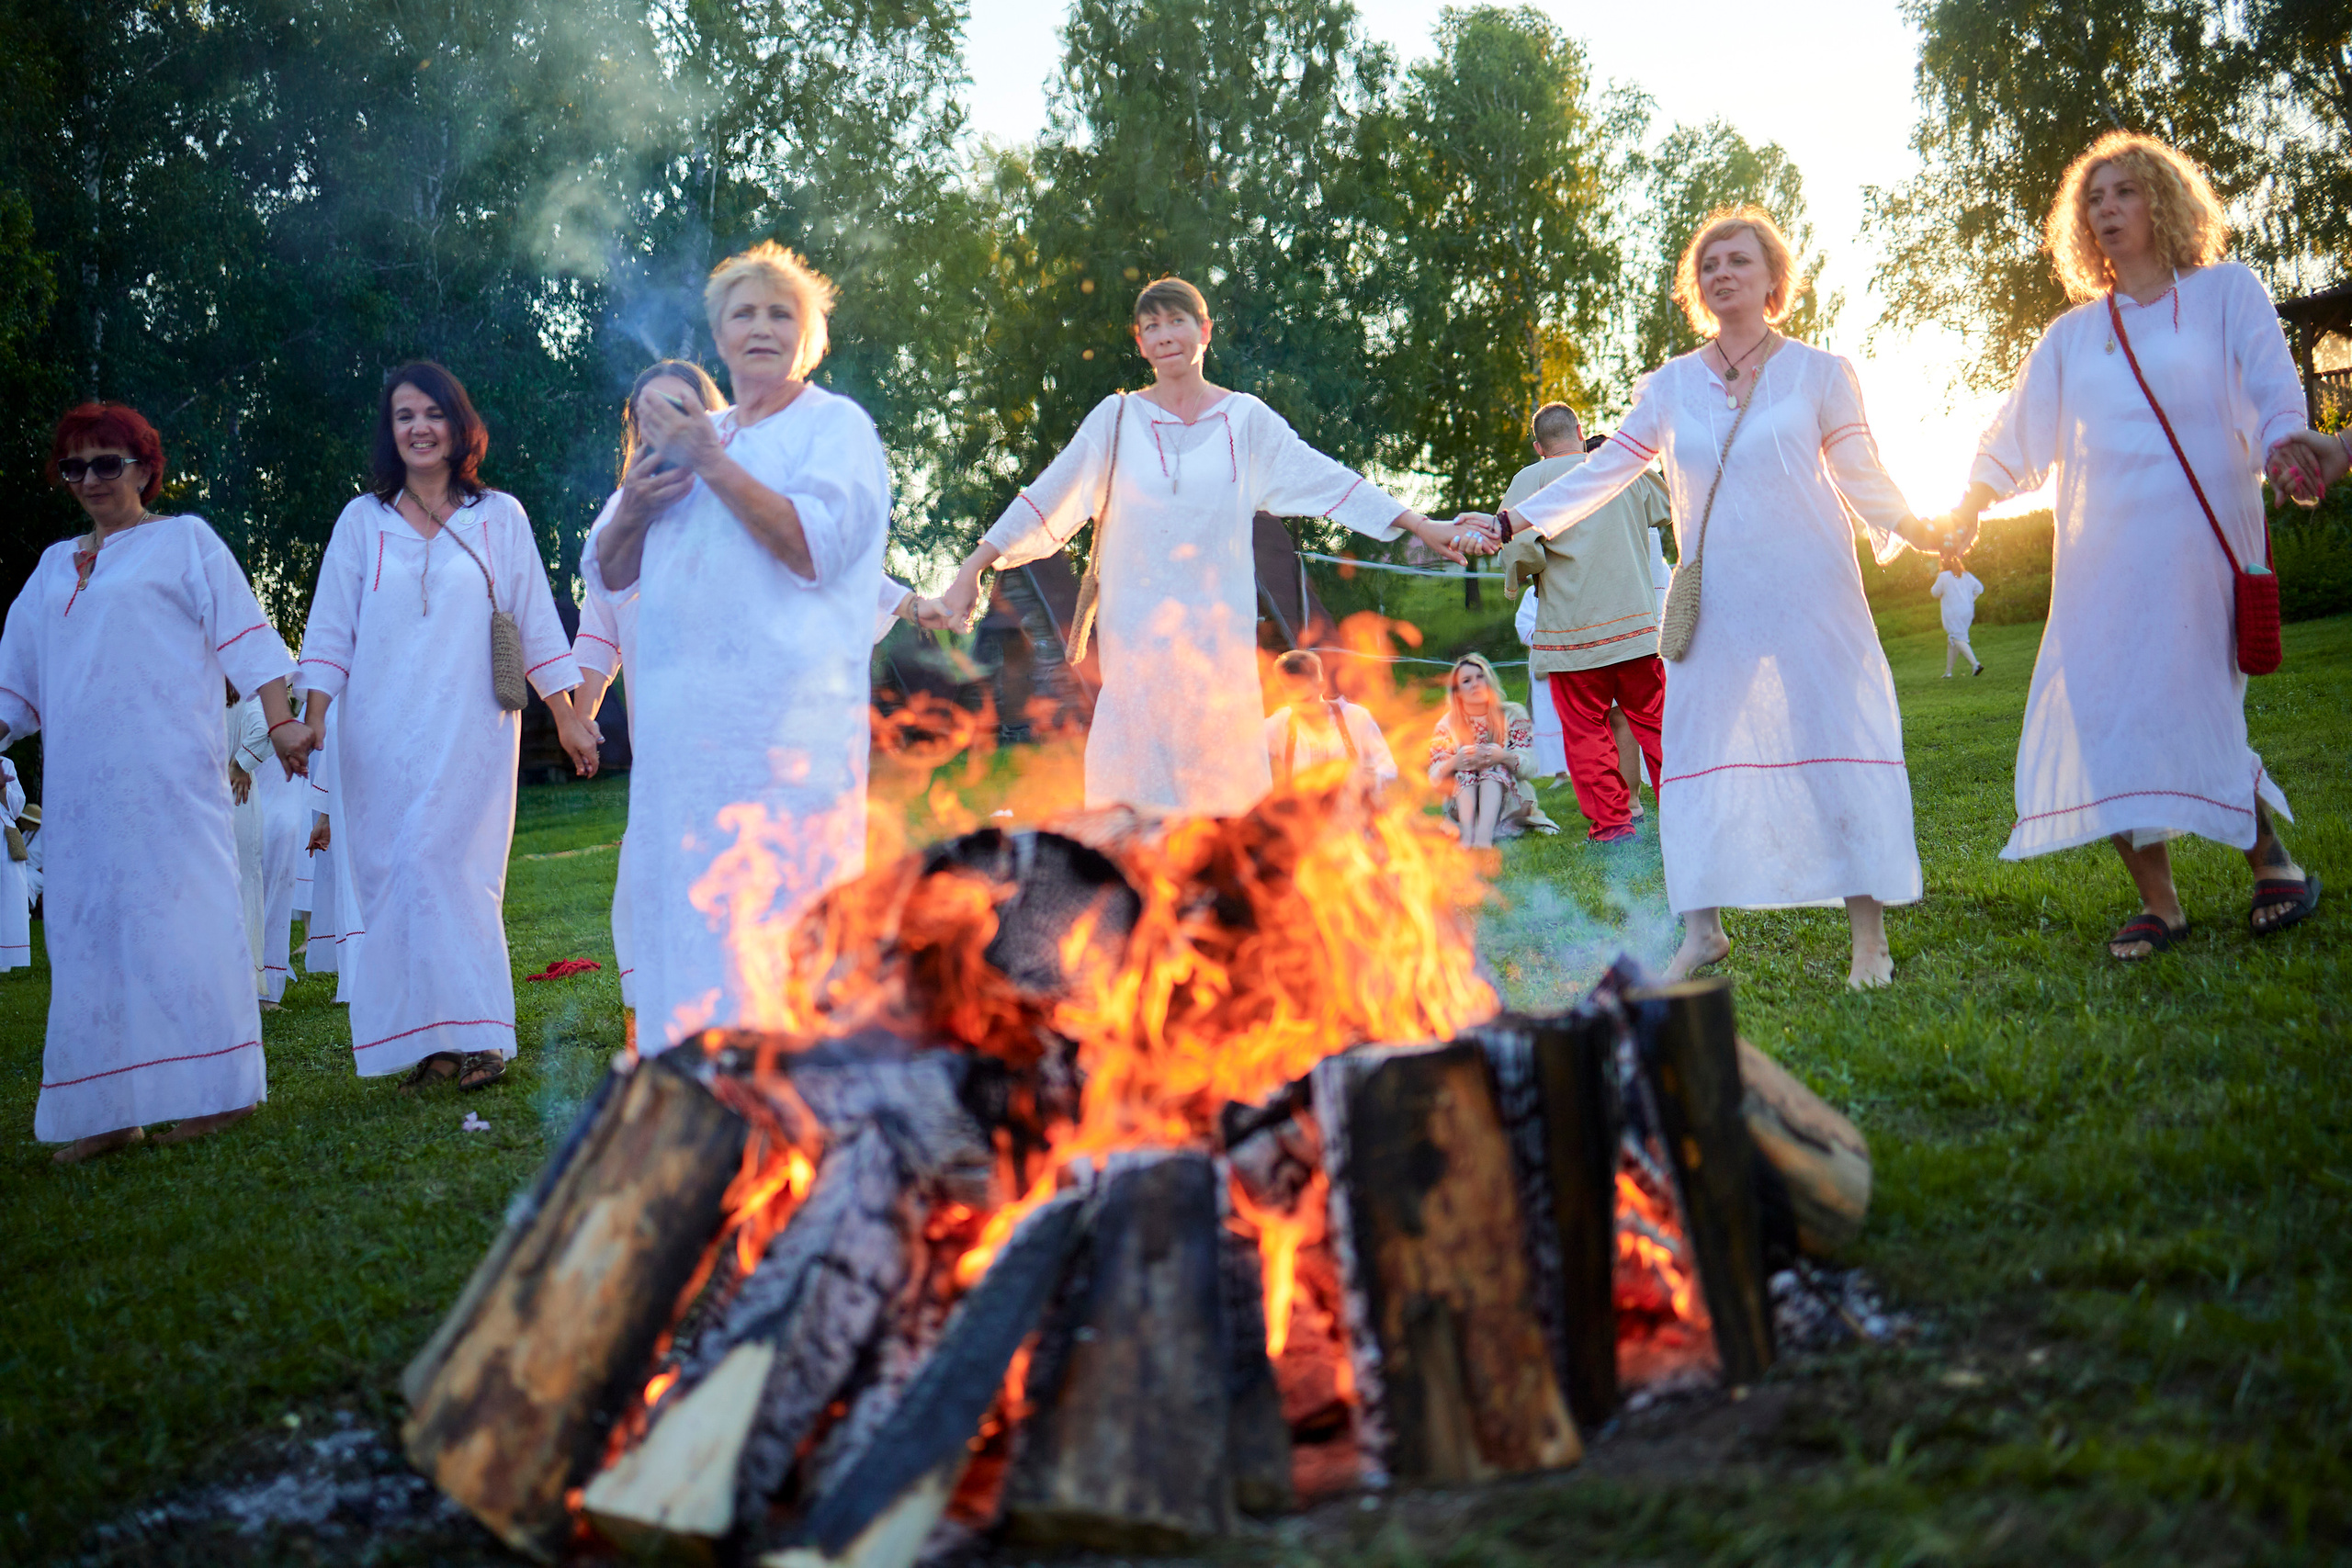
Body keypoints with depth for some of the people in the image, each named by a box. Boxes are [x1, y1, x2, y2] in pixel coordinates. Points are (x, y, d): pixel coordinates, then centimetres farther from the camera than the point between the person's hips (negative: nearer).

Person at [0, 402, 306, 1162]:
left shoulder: (184, 539, 6)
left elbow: (243, 636, -2)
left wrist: (281, 723, -11)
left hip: (169, 771, -5)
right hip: (81, 779, 6)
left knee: (180, 910, -7)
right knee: (90, 928, 3)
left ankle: (216, 1087, -2)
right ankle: (108, 1111, 7)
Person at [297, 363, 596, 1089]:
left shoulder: (499, 517, 8)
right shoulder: (362, 520, 10)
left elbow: (534, 620, 10)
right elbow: (331, 628, 8)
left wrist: (566, 714, 8)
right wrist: (313, 715, -3)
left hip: (470, 727, -2)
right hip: (382, 733, 2)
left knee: (454, 868, -11)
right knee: (389, 872, -2)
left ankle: (475, 1035, -8)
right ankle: (427, 1041, 2)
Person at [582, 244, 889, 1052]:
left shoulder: (836, 425, 4)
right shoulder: (693, 435, 23)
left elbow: (815, 548, -14)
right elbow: (608, 574, 22)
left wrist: (715, 467, -11)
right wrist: (632, 508, 1)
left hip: (783, 720, -6)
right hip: (679, 720, 7)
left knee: (774, 903, -10)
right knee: (674, 905, 7)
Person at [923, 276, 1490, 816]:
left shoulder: (1244, 417, 8)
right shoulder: (1118, 417, 7)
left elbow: (1322, 477, 5)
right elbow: (1049, 498, 5)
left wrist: (1423, 526, 0)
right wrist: (970, 572, -1)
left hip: (1219, 627, 1)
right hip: (1138, 627, 0)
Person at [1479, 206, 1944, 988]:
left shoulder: (1820, 374, 4)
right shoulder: (1670, 387, 9)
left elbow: (1863, 478, 7)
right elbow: (1602, 472, 9)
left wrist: (1914, 529, -9)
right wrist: (1512, 520, 2)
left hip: (1811, 594, -2)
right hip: (1714, 603, 3)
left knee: (1842, 747, -5)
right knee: (1695, 749, 1)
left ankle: (1869, 936, 0)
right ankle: (1701, 930, 12)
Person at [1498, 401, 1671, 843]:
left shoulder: (1532, 479, -3)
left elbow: (1519, 547, -15)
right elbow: (1668, 508, 27)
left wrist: (1521, 576, 7)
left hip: (1572, 627, -3)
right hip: (1636, 622, 3)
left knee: (1586, 728, 4)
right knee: (1653, 720, 10)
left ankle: (1611, 821, 2)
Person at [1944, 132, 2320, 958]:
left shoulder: (2225, 292, 10)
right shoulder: (2074, 335, 19)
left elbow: (2272, 388, -2)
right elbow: (2017, 436, 19)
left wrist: (2287, 444, -22)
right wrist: (1971, 502, 5)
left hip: (2200, 540, -4)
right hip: (2101, 551, 4)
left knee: (2190, 708, -13)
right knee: (2095, 712, -7)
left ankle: (2273, 860, 11)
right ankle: (2158, 903, 3)